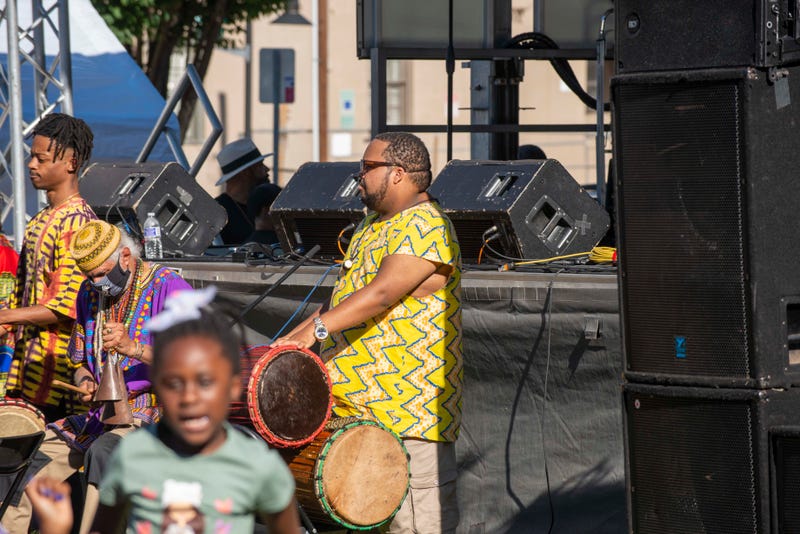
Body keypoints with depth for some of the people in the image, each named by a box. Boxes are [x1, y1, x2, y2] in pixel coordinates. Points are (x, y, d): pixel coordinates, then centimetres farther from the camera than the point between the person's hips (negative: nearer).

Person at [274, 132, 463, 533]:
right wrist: (294, 339, 16)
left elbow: (382, 293, -25)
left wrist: (317, 328, -33)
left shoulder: (426, 227, -14)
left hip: (409, 409, -10)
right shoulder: (372, 227, 19)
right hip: (359, 406, 10)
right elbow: (346, 298, 26)